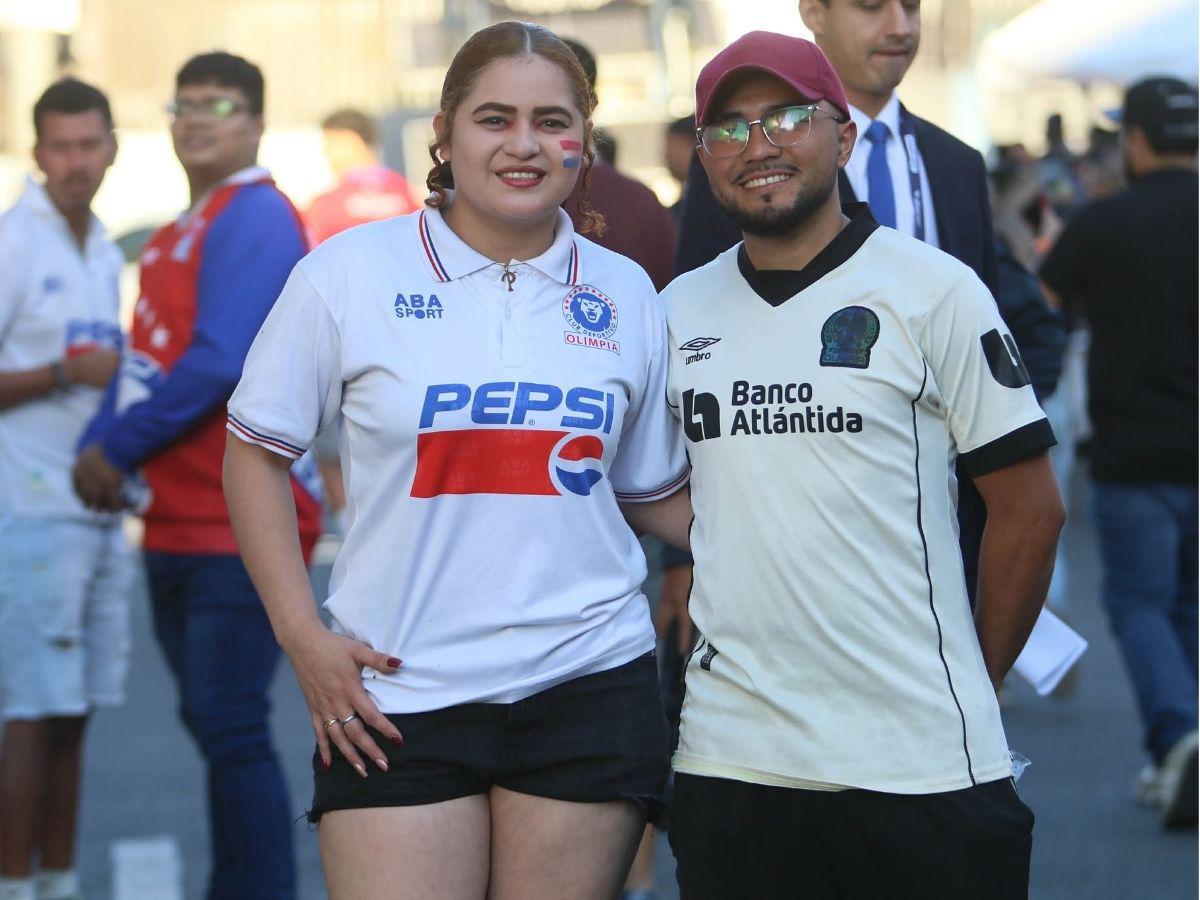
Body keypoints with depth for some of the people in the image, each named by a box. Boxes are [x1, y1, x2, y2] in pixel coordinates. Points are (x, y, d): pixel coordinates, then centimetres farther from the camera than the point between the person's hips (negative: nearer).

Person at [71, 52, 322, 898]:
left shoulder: (256, 218, -11)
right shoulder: (176, 234, 19)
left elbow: (221, 362, -20)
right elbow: (145, 361, 19)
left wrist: (116, 447, -13)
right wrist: (102, 451, 1)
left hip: (243, 521, -9)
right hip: (179, 524, 9)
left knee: (232, 727, -10)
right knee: (213, 725, 15)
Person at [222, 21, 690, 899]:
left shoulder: (625, 294, 8)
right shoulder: (350, 273, -1)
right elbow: (256, 453, 4)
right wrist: (302, 635, -4)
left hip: (588, 687, 2)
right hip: (391, 693, -2)